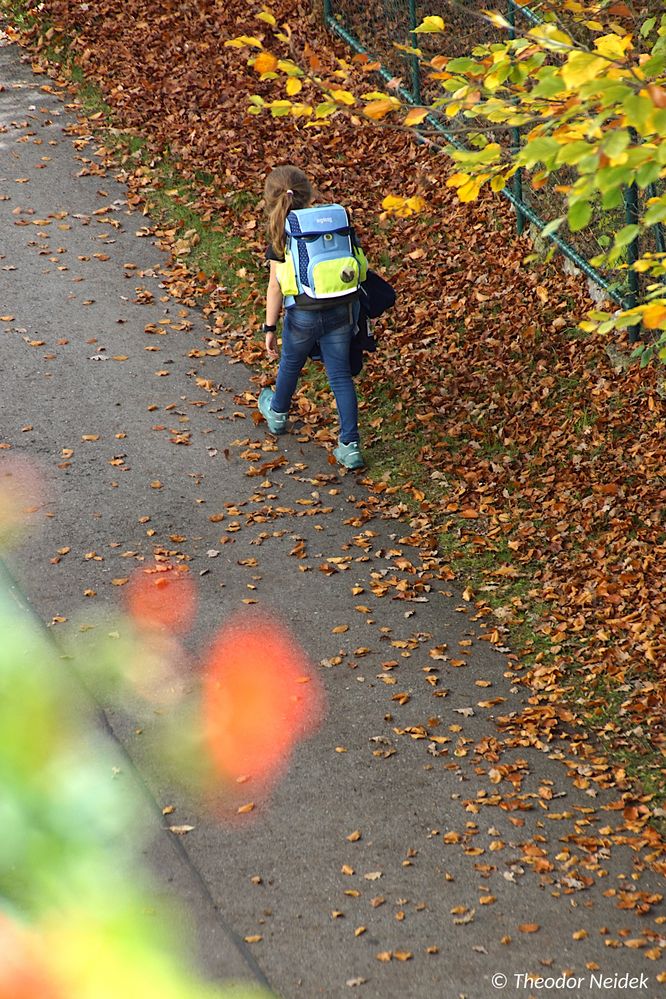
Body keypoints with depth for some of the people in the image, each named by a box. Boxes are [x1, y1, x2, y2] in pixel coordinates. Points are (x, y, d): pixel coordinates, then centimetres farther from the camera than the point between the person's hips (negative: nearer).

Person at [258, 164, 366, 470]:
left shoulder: (282, 237, -12)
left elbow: (275, 287, -11)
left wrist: (270, 328, -4)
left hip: (304, 315, -2)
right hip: (342, 310, 2)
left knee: (291, 364, 25)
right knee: (340, 374, 11)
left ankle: (277, 413, 52)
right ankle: (350, 445, 6)